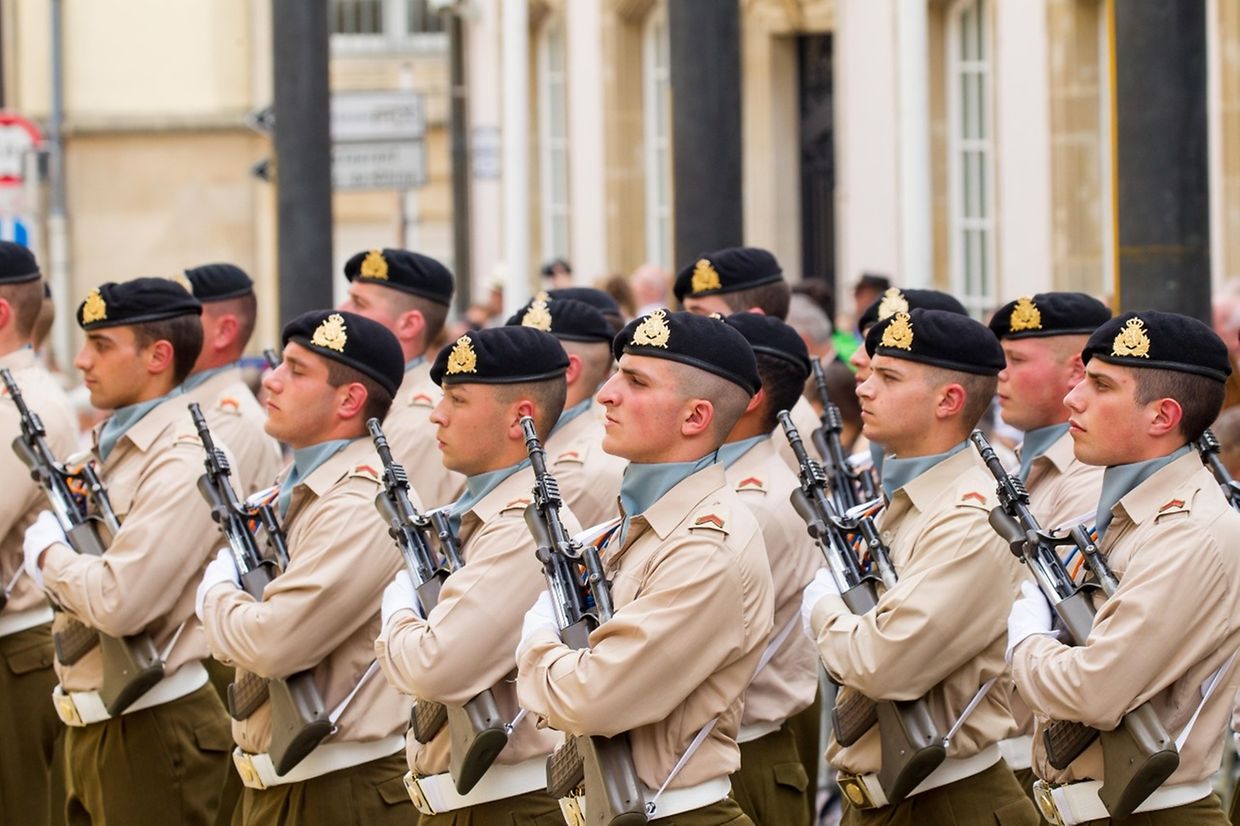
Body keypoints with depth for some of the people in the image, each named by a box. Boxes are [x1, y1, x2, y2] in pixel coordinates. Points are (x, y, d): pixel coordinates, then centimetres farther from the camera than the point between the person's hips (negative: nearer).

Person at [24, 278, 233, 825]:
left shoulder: (184, 462, -18)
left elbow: (118, 604, -26)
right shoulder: (111, 443, 11)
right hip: (90, 720, 9)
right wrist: (53, 548, -2)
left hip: (152, 733, -9)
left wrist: (47, 554, -10)